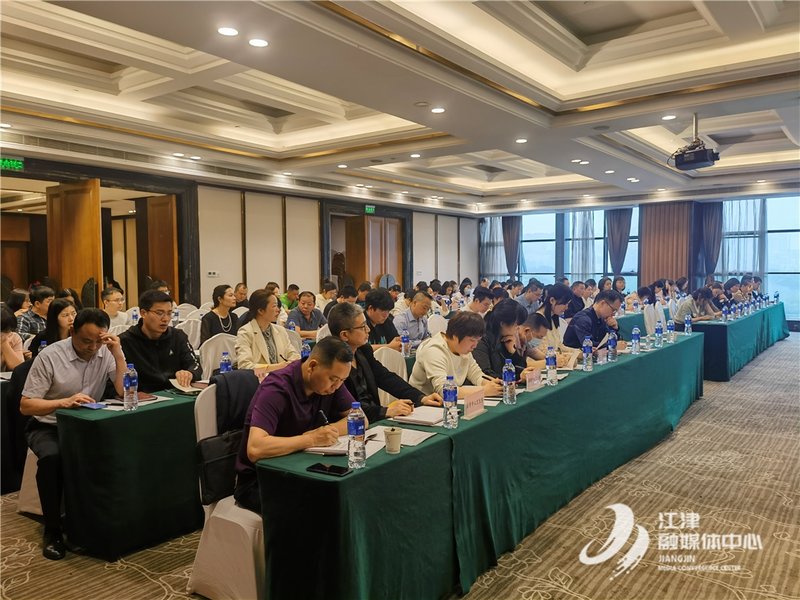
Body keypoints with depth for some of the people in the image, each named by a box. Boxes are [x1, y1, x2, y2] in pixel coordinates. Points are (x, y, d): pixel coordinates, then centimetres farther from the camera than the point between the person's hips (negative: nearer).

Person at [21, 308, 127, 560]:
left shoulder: (106, 353, -5)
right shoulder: (49, 356, -12)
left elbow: (125, 392, -14)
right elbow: (25, 405, -13)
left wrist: (118, 353, -22)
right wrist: (64, 402, -30)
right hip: (48, 426, -2)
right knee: (52, 458, -33)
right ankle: (52, 529, -13)